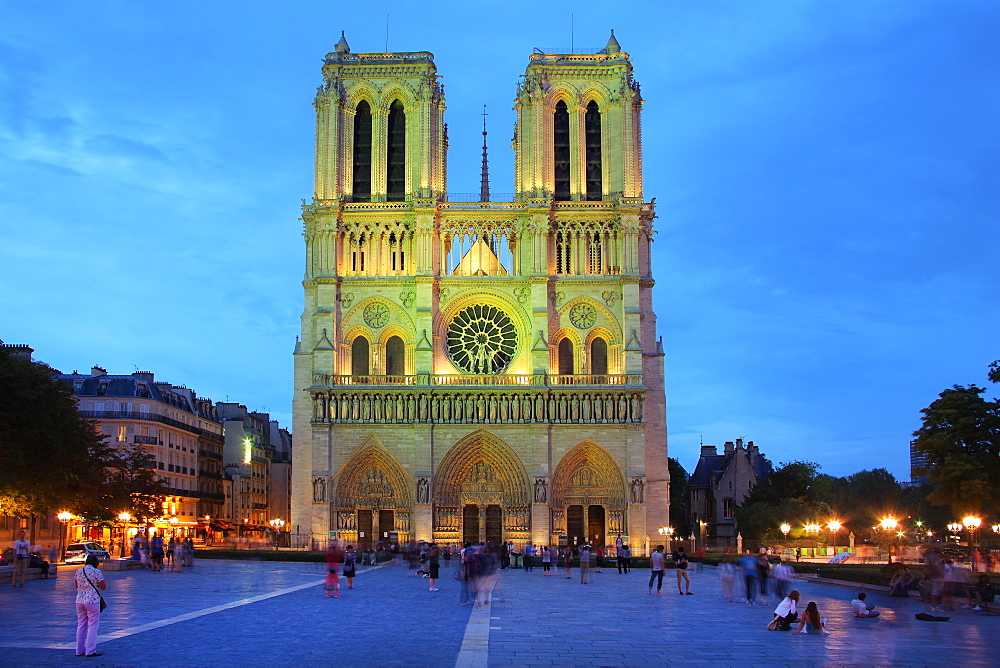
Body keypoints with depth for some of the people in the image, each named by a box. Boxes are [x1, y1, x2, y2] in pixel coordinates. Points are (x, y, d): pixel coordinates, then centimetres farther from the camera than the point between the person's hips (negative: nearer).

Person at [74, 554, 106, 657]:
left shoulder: (78, 571, 7)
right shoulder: (96, 572, -10)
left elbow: (76, 585, 20)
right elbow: (103, 587, -7)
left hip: (80, 600, 6)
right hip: (93, 601, -6)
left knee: (81, 625, 14)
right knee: (92, 626, 0)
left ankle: (79, 650, 19)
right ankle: (90, 651, -1)